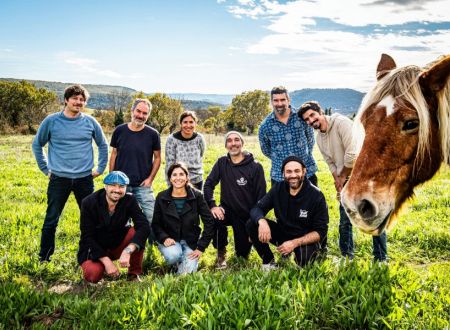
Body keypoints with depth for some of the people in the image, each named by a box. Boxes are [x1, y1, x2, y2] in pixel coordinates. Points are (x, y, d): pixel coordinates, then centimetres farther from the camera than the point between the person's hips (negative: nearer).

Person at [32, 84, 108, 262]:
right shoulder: (51, 121, -2)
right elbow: (37, 145, 9)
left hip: (85, 179, 1)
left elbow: (103, 145, 14)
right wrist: (45, 169, 6)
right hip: (59, 179, -1)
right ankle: (44, 258, 18)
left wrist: (100, 168, 10)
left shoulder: (90, 122, 2)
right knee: (51, 220, 3)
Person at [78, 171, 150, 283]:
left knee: (137, 233, -27)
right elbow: (87, 237, -18)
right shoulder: (89, 202, -18)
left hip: (118, 245, 2)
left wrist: (127, 251, -42)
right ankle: (100, 267, 7)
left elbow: (144, 226, -28)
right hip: (94, 250, -2)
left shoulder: (130, 201, -15)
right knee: (93, 274, -31)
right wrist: (106, 261, -27)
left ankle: (134, 274, -8)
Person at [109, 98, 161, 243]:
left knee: (151, 217, -4)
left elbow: (157, 157, 3)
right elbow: (114, 154, 7)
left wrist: (150, 178, -6)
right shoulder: (120, 131, -1)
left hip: (143, 185, -1)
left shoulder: (153, 134, -5)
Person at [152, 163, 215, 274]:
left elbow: (209, 222, -5)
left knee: (188, 271, -22)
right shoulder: (161, 198, -4)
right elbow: (155, 224, 2)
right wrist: (164, 238, -19)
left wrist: (201, 248, -9)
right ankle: (177, 263, 5)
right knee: (173, 255, -33)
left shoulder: (197, 196, -6)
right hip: (170, 240, 0)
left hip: (191, 241, 0)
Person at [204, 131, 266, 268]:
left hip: (247, 216, -1)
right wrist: (213, 206, -22)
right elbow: (208, 185, -4)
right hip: (228, 210, 2)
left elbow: (261, 197, -11)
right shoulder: (222, 163, -2)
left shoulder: (255, 167, -12)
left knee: (242, 254, 2)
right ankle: (221, 253, -5)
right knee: (213, 219, -33)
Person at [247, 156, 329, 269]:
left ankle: (315, 252, 1)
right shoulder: (278, 189, -8)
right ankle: (269, 262, 0)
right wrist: (262, 221, -35)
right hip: (283, 233, 4)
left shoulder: (316, 196, -18)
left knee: (303, 259, -37)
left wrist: (295, 243, -29)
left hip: (307, 239, -4)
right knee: (252, 224, -17)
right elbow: (256, 209, -10)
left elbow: (321, 232, -16)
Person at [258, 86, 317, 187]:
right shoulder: (265, 125, -4)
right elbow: (265, 150, 11)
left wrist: (305, 156, 7)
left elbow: (310, 139, 11)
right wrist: (280, 159, 8)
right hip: (279, 176, -1)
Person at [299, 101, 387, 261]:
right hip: (346, 181, 8)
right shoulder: (319, 138, 8)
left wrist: (342, 177, -10)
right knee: (344, 222, 12)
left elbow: (353, 154, -23)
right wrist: (338, 182, -4)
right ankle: (347, 258, 27)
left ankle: (381, 259, 10)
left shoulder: (341, 122, -17)